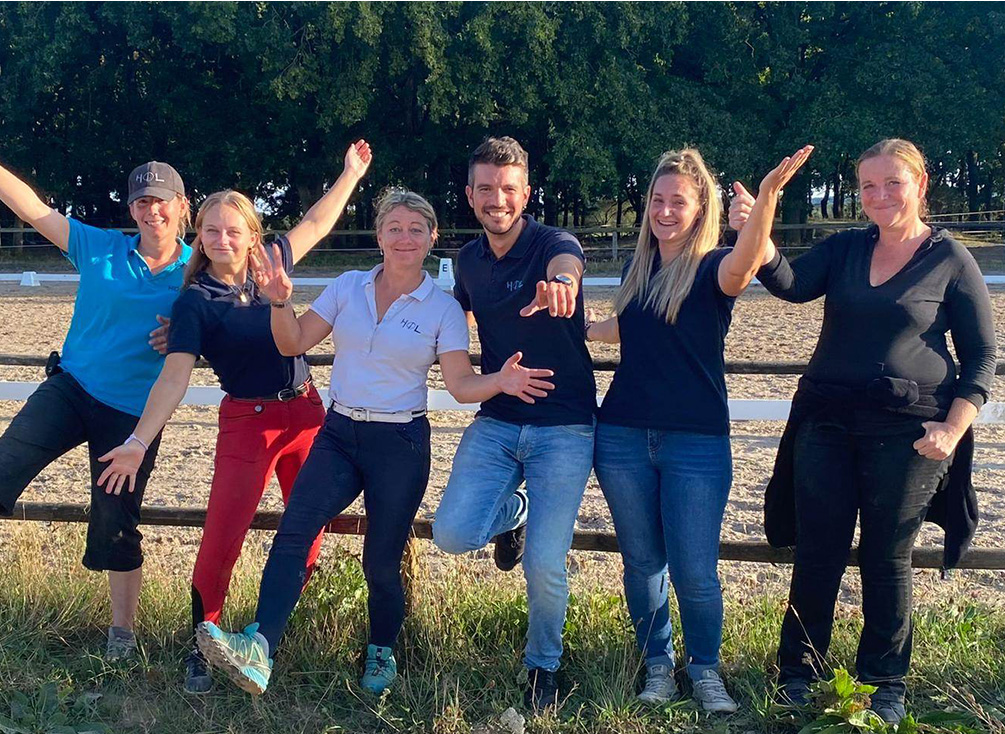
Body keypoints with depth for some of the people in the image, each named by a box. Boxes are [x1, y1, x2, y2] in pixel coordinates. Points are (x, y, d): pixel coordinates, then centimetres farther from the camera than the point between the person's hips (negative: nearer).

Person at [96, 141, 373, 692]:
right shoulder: (194, 302, -10)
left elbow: (314, 225, 19)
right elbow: (174, 378, -17)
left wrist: (351, 174, 25)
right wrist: (138, 442, -27)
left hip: (306, 413, 5)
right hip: (247, 423, -5)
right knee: (222, 537, -10)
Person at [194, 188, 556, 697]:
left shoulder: (443, 309, -2)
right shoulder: (348, 287, 6)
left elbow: (461, 384, -9)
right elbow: (294, 343, 4)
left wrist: (500, 381, -29)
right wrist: (279, 302, -14)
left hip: (400, 444, -2)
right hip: (339, 434, 2)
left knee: (382, 560, 4)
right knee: (294, 529, -20)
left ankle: (381, 655, 29)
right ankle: (258, 648, -29)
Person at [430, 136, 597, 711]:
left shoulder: (554, 244, -13)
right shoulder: (470, 258, 4)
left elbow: (567, 264, -41)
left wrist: (559, 283, -64)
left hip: (565, 429, -4)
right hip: (496, 422, 5)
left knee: (545, 567, -9)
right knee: (452, 534, -13)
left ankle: (544, 666, 22)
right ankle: (513, 511, 23)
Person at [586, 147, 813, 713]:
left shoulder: (713, 268, -7)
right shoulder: (638, 269, 9)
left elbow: (744, 264, -33)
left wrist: (768, 195, -49)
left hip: (697, 442, -4)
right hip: (624, 437, 5)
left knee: (694, 572, -2)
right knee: (642, 562, 12)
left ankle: (706, 670, 21)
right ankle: (658, 664, 30)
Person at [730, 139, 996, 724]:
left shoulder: (952, 261, 0)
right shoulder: (844, 250, 8)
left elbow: (982, 357, 2)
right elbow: (791, 285, -10)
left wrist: (954, 427, -10)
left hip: (907, 432, -3)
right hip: (827, 423, 3)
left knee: (888, 559, 6)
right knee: (818, 553, 6)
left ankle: (886, 684, 22)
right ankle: (800, 673, 20)